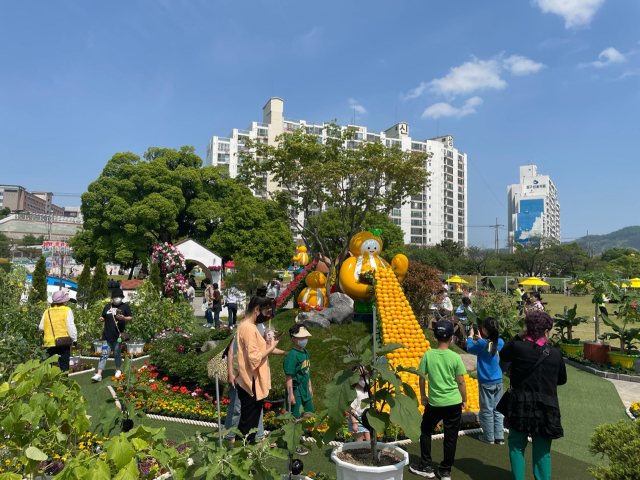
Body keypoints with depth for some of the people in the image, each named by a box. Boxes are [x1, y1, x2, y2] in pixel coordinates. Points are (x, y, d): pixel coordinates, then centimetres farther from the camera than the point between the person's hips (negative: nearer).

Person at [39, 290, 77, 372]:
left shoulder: (47, 311, 7)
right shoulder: (67, 310, -4)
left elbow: (41, 327, 9)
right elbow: (71, 327, -8)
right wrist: (74, 339, -1)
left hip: (50, 343, 4)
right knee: (64, 365, 1)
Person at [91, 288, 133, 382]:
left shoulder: (125, 306, 3)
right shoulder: (107, 306, 14)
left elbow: (130, 318, -1)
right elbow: (104, 318, 23)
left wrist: (123, 318, -21)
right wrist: (101, 319, -1)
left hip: (118, 336, -3)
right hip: (107, 336, 3)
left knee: (117, 354, 9)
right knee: (104, 355, -1)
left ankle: (118, 370, 28)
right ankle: (99, 374, -3)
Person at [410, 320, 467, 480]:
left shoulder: (428, 355, -9)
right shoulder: (455, 357, -10)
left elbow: (421, 378, -1)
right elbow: (461, 382, -3)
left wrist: (422, 395, 14)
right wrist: (464, 400, 12)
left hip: (434, 402, 0)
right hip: (454, 403, 0)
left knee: (425, 432, 19)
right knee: (450, 437, 12)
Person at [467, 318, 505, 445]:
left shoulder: (483, 343, -19)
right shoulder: (500, 342, -4)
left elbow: (470, 349, 0)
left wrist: (470, 337, 14)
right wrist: (480, 339, 17)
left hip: (485, 382, -5)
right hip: (498, 382, 5)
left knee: (487, 410, 6)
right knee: (497, 410, 12)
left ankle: (489, 437, 14)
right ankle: (499, 437, 16)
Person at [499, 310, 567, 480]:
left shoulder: (517, 347, -11)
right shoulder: (555, 354, -5)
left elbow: (503, 355, 11)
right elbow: (562, 380, 9)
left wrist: (518, 337, 11)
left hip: (521, 406, -1)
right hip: (546, 409, 1)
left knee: (517, 446, 14)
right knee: (542, 451, 14)